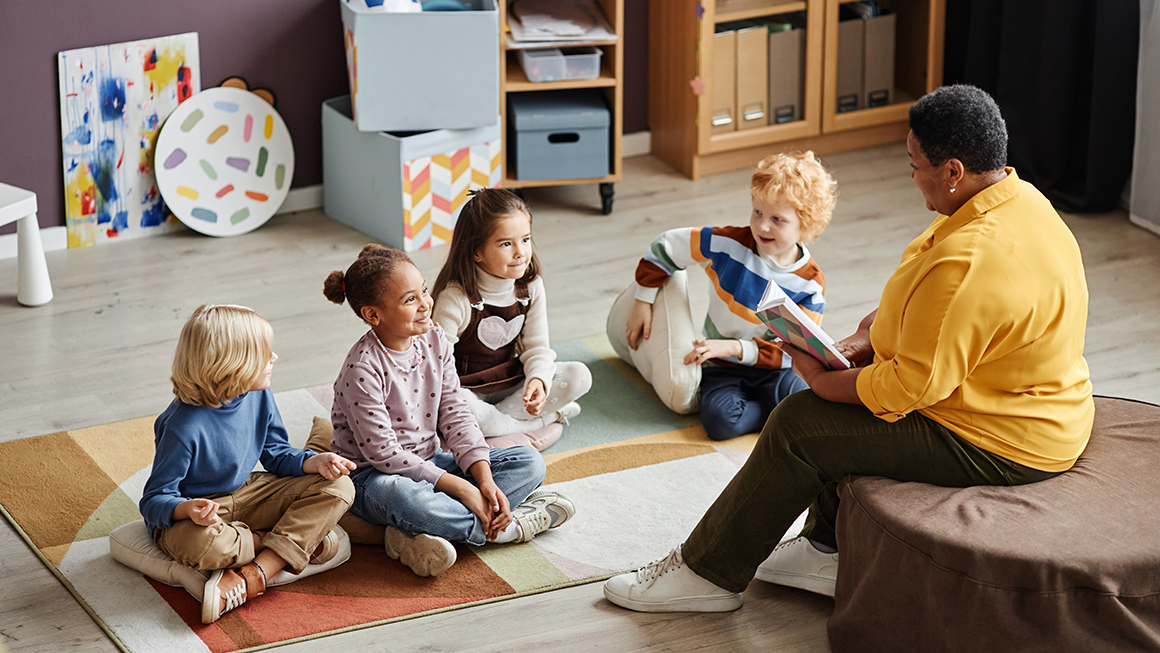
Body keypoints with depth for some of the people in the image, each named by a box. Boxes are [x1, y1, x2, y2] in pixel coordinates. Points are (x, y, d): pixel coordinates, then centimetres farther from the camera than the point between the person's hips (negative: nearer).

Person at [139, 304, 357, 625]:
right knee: (202, 543, -44)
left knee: (338, 487, -9)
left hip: (246, 495, 7)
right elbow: (154, 500, -22)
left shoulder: (258, 396, -6)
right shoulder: (183, 427, -27)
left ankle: (252, 577, -23)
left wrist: (315, 462, -13)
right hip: (194, 511, -7)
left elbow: (276, 454, 7)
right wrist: (188, 509, -45)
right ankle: (302, 541, -17)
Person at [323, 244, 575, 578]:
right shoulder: (362, 370, -22)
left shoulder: (434, 340, -1)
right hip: (372, 474, -8)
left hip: (427, 462, 8)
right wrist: (461, 488, -22)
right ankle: (510, 527, -22)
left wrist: (484, 479, -13)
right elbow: (383, 453, -22)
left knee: (529, 463, -4)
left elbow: (454, 416, 2)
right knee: (401, 497, -44)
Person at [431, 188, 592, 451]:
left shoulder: (531, 286, -6)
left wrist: (538, 380, -26)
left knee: (579, 376, -13)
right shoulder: (455, 298, -22)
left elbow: (537, 347, -4)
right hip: (468, 388, -5)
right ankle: (546, 419, -22)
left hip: (512, 382, 5)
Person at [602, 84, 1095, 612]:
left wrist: (821, 380, -12)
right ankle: (827, 550, 27)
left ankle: (709, 573, 10)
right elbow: (911, 300, 14)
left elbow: (911, 386, -26)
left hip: (1001, 447, -10)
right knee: (843, 376, 20)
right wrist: (864, 338, 2)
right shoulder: (1015, 196, 1)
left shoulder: (969, 262, -32)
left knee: (797, 426, -6)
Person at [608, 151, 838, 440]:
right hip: (721, 369, 0)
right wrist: (643, 303, 4)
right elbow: (665, 247, 1)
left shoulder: (810, 283, -10)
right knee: (722, 421, -31)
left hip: (772, 367, 0)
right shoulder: (730, 244, -12)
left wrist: (734, 347, -24)